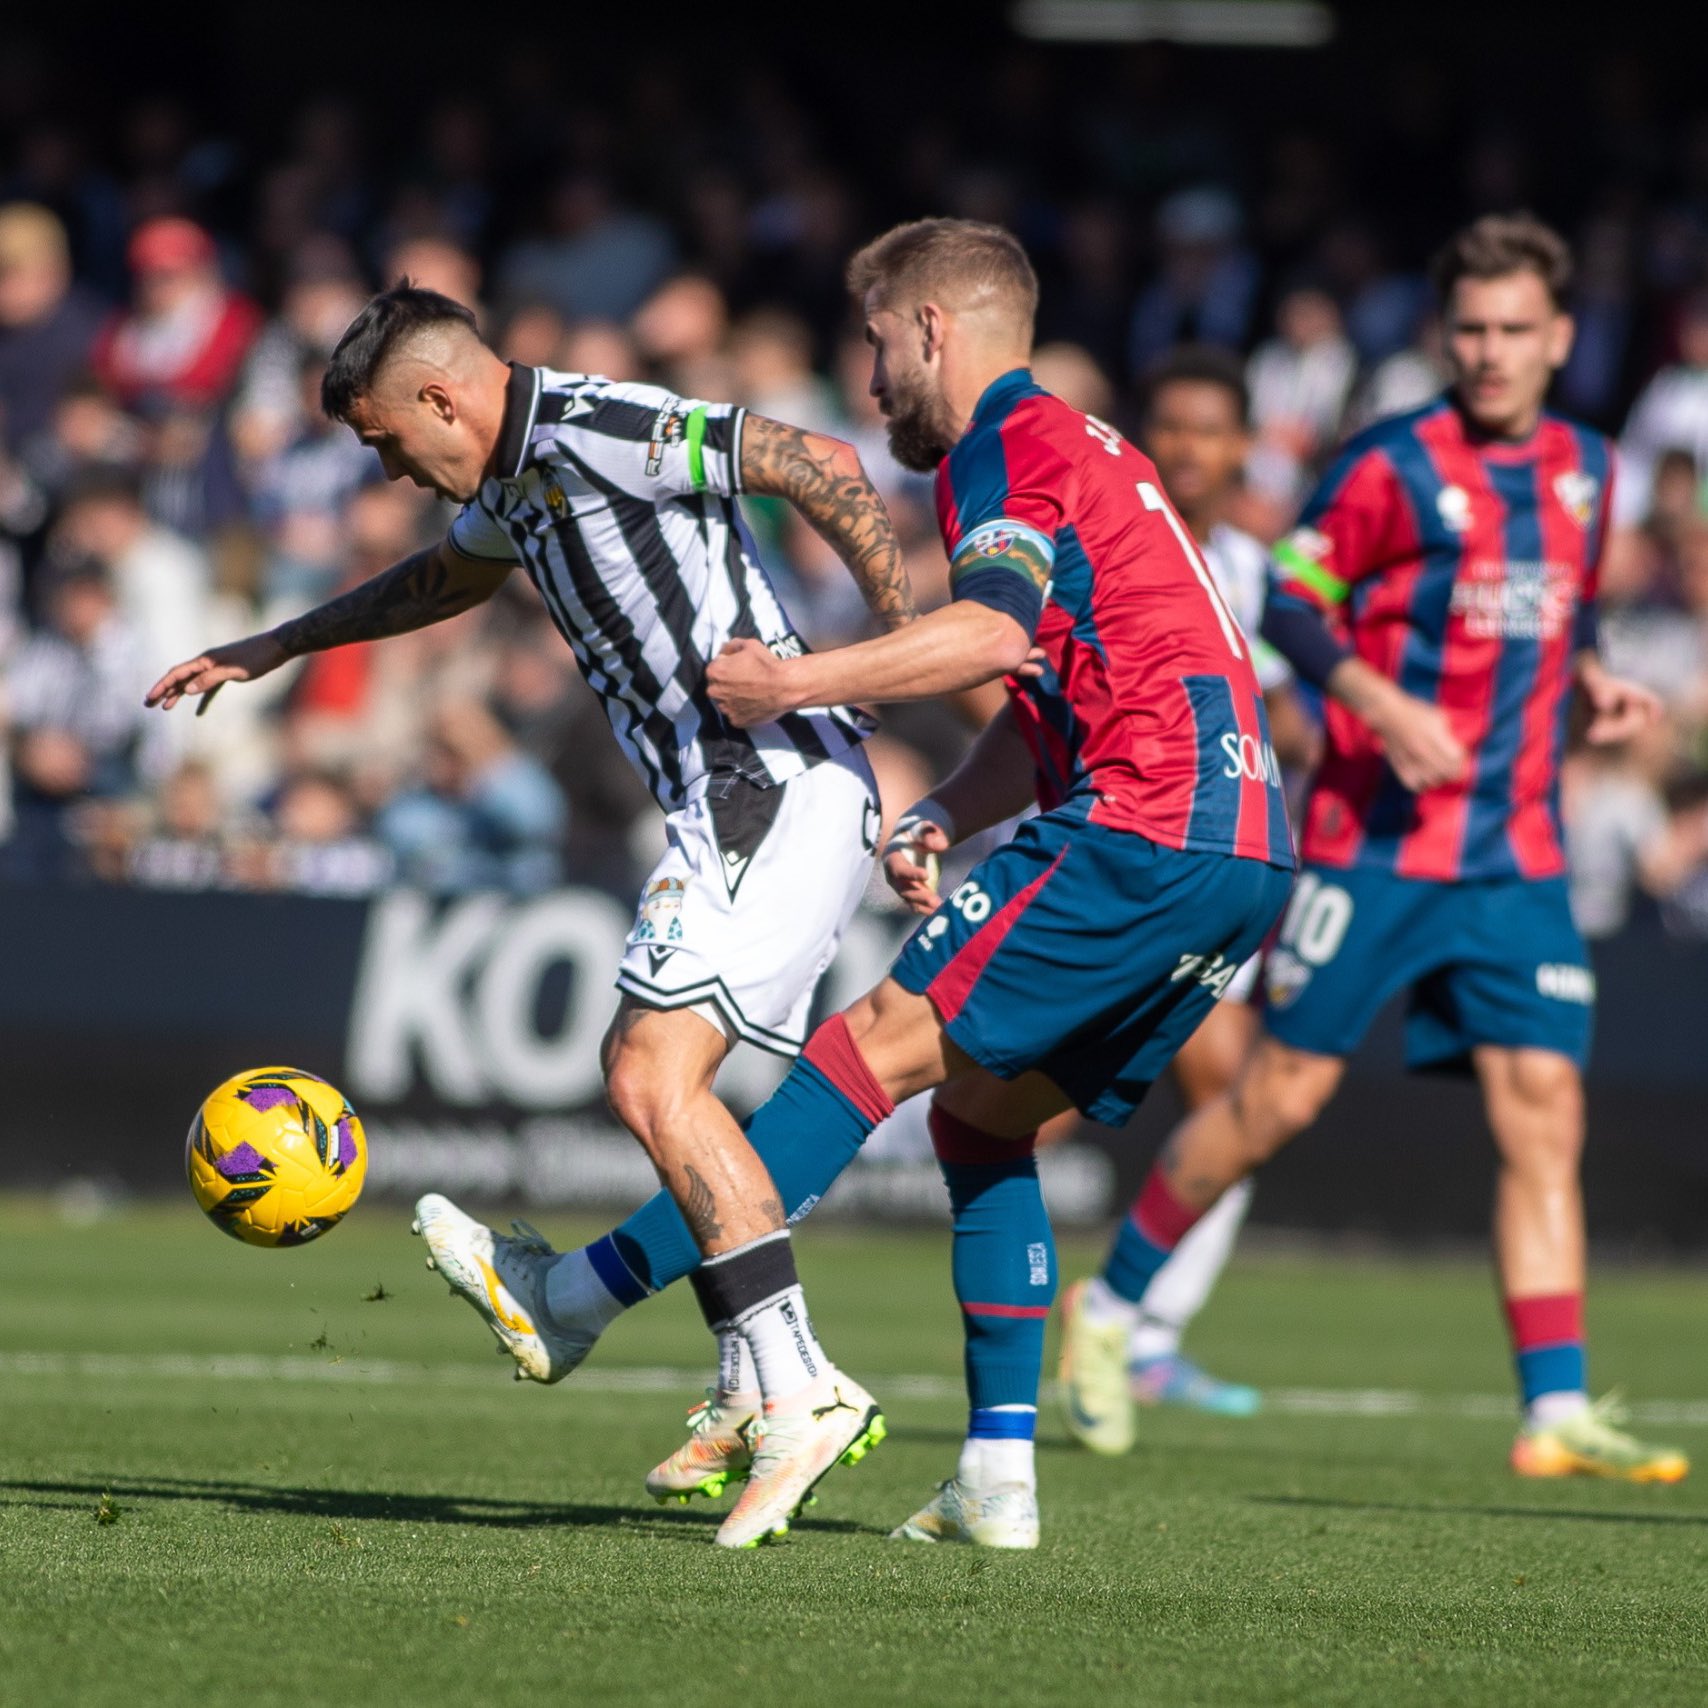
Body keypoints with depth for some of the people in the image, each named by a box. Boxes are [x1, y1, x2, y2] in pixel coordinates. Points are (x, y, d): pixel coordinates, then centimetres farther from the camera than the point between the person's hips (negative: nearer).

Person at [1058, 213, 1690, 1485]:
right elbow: (1292, 603, -6)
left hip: (1519, 856, 5)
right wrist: (1385, 705, -20)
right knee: (1281, 1096, -1)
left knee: (1544, 1111, -6)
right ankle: (1108, 1307, 18)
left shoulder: (1584, 467, 11)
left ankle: (1558, 1413, -8)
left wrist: (1596, 680, 6)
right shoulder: (1394, 466, -7)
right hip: (1379, 841, -5)